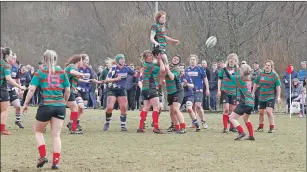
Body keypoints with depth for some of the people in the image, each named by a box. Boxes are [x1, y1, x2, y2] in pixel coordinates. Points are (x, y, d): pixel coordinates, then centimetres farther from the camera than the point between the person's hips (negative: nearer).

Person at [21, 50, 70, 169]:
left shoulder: (40, 72, 0)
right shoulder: (62, 72, 6)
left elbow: (32, 89, -7)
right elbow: (67, 90, 7)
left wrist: (26, 103, 0)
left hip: (46, 105, -2)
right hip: (60, 106, 2)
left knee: (38, 131, 18)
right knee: (56, 135, 7)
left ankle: (43, 156, 4)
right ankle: (56, 162, -1)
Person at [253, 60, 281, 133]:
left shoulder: (274, 75, -6)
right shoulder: (261, 74, 4)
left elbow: (278, 86, -5)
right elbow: (256, 84, 15)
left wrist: (278, 96, -9)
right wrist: (253, 93, 16)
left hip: (271, 96, -4)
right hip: (262, 97, 4)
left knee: (269, 111, -17)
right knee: (261, 112, 11)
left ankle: (272, 127, -6)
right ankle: (261, 127, 28)